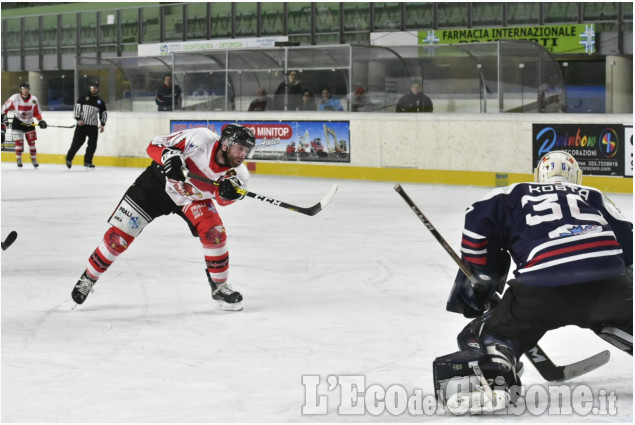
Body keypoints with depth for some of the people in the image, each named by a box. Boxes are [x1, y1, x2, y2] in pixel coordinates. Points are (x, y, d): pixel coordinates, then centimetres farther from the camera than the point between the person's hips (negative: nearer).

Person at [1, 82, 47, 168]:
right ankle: (19, 160, 3)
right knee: (19, 141, -9)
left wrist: (41, 121, -13)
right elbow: (5, 107, -5)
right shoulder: (15, 98, -16)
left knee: (31, 141, 5)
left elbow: (37, 112, -1)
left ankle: (34, 160, 16)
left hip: (29, 123, 2)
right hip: (17, 122, -2)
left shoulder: (34, 100, -9)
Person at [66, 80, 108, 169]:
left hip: (93, 127, 3)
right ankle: (69, 159, 10)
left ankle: (87, 161, 7)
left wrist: (102, 124, 1)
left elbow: (104, 113, 13)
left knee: (92, 145, -3)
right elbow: (77, 107, -1)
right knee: (77, 142, -3)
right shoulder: (83, 98, 3)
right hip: (82, 125, -3)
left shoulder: (100, 101, 10)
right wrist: (78, 119, -11)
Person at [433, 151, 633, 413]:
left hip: (541, 286, -2)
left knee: (492, 333, 12)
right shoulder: (594, 197, 33)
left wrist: (479, 279, 19)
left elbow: (480, 221, 11)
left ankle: (491, 372, -20)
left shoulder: (515, 195, 28)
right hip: (607, 280, 2)